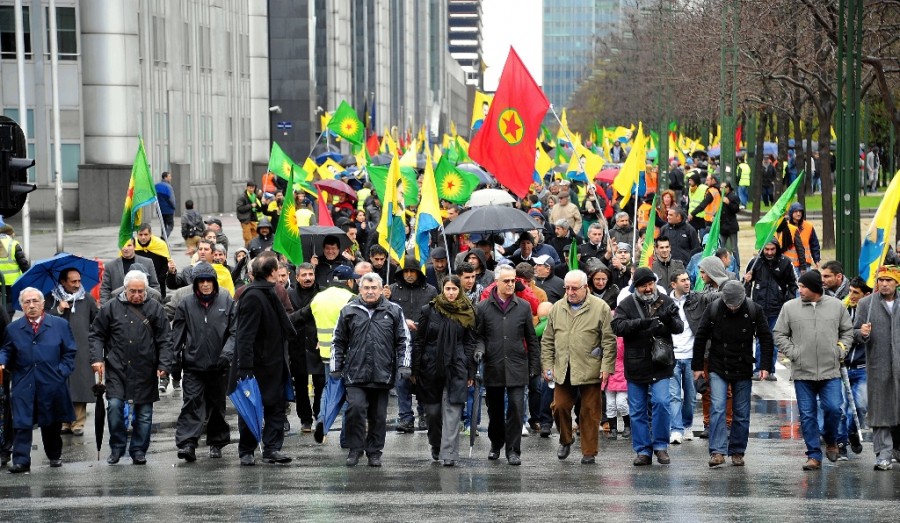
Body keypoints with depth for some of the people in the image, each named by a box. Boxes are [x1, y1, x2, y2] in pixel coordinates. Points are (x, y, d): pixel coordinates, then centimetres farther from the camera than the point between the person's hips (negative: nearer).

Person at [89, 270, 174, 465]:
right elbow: (97, 335, 8)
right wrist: (97, 358, -5)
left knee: (144, 413, 5)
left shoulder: (155, 308, 3)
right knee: (114, 405, -12)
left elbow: (164, 340, 3)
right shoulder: (111, 307, 3)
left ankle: (139, 451, 18)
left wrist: (164, 364, -6)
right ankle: (117, 447, 6)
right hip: (116, 369, -1)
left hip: (145, 371, 1)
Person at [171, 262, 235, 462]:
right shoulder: (186, 304, 4)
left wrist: (227, 352, -14)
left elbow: (234, 332, 1)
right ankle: (187, 443, -17)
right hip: (193, 364, -1)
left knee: (217, 404, 12)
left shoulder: (227, 302, 3)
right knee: (192, 402, -12)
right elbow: (177, 334, 5)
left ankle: (216, 443, 25)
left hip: (217, 364, 1)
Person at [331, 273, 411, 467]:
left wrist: (404, 365, 1)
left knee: (378, 415, 7)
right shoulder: (349, 311, 8)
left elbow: (403, 340, 10)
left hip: (383, 375, 1)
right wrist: (336, 367, 10)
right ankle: (355, 449, -1)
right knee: (355, 408, -16)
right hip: (355, 373, -1)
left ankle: (374, 453, 18)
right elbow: (338, 341, 14)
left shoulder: (394, 311, 8)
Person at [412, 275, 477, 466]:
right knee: (432, 411, 7)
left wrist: (470, 373, 3)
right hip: (431, 366, 1)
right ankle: (436, 445, 30)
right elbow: (419, 341, 4)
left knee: (452, 411, -8)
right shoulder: (429, 310, 2)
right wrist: (415, 369, 1)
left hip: (456, 368, -1)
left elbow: (470, 343, 7)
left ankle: (449, 453, -9)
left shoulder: (467, 313, 4)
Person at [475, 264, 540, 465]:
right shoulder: (483, 307, 2)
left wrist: (534, 365, 8)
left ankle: (513, 450, -1)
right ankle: (496, 444, 32)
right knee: (495, 409, 11)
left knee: (516, 407, -7)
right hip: (493, 367, 1)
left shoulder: (523, 307, 5)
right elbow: (478, 335, 8)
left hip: (516, 366, 0)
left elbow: (531, 339, 9)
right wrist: (479, 349, -13)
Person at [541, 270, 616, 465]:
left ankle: (589, 452, 12)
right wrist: (547, 366, 7)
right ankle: (566, 439, 25)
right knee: (560, 406, 0)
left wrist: (607, 367, -9)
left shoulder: (600, 308, -1)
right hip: (563, 372, 3)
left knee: (590, 412, 1)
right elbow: (547, 341, 15)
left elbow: (609, 341, -3)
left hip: (590, 371, -3)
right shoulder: (557, 308, 11)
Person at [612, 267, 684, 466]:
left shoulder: (666, 302, 4)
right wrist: (641, 323, -28)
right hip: (636, 366, 1)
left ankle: (660, 446, 2)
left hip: (661, 366, -1)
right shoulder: (627, 304, 1)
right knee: (637, 410, 6)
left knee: (661, 402, -14)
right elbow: (618, 326, -14)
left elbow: (679, 328, -3)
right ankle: (643, 450, 15)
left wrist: (671, 320, -27)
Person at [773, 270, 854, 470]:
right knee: (807, 415, 2)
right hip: (802, 371, 0)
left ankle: (830, 440, 22)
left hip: (830, 371, 0)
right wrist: (792, 352, -4)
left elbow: (847, 331, 14)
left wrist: (840, 350, 2)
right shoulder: (790, 307, 2)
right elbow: (779, 334, 7)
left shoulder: (836, 306, 4)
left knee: (833, 409, -8)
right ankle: (814, 456, 9)